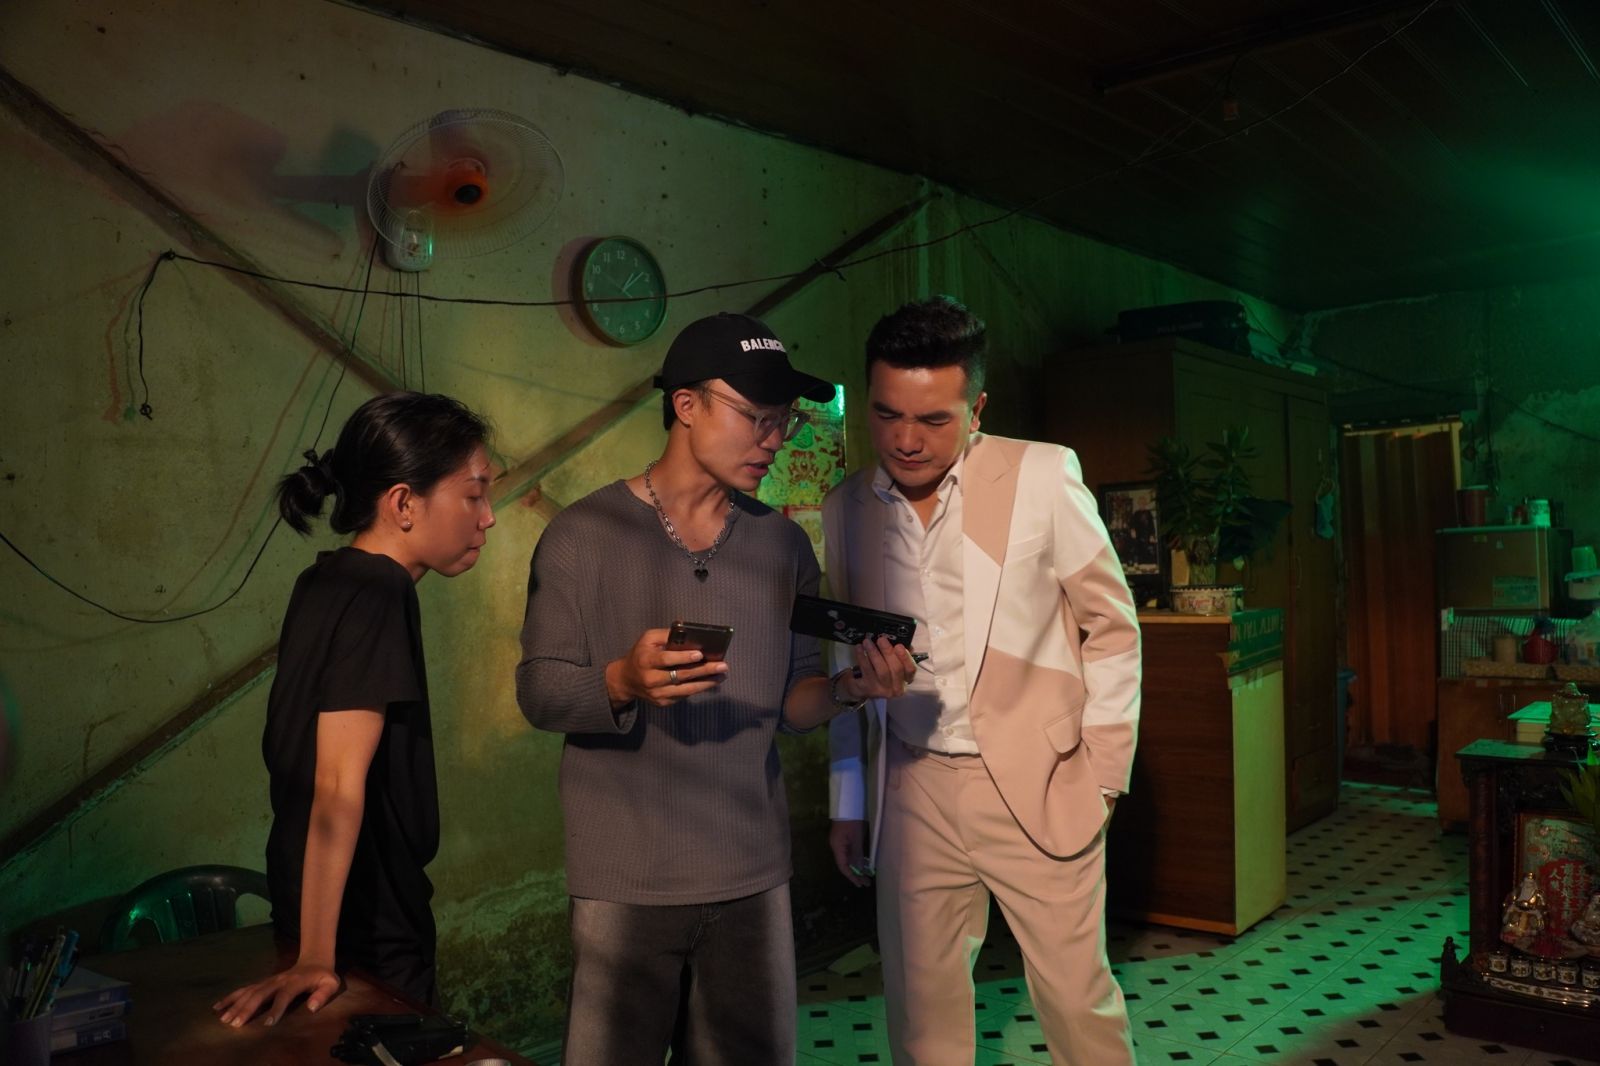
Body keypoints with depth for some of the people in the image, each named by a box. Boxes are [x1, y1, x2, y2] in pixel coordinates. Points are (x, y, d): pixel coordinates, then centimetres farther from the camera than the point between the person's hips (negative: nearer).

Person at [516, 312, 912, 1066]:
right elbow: (537, 691, -7)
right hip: (626, 884, -3)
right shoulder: (583, 535, -6)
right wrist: (621, 683, -26)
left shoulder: (783, 544, 6)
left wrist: (846, 687, -12)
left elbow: (789, 700, 9)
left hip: (753, 878, 4)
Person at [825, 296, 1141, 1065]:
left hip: (1038, 786, -3)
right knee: (920, 1004, 11)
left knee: (1078, 999, 7)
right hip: (912, 792, 3)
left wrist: (1104, 772, -3)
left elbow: (1111, 626, -1)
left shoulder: (1043, 477, -7)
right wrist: (848, 803, 13)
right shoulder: (845, 507, 3)